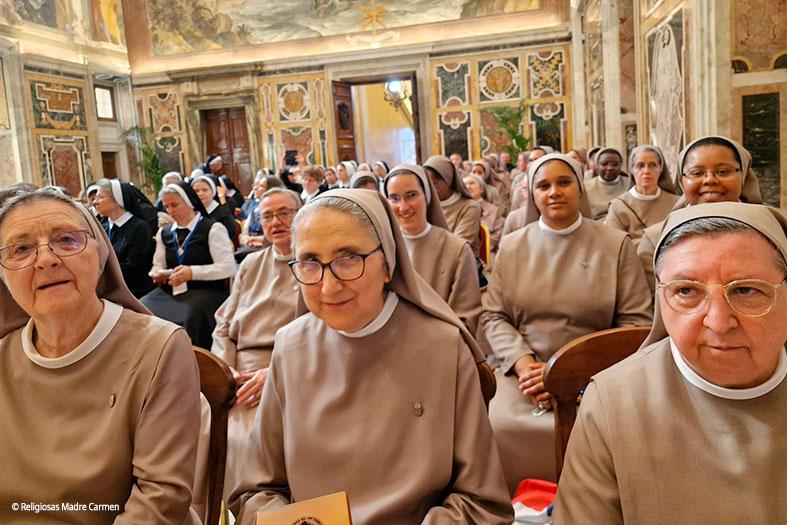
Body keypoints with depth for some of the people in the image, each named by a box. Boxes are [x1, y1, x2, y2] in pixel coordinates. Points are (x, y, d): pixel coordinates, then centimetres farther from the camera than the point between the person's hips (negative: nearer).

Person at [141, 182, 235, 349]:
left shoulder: (213, 229, 0)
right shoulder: (164, 233, 19)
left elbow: (228, 267, -8)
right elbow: (158, 265, 25)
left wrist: (192, 272, -16)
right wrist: (157, 273, 0)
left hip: (205, 291, -5)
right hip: (170, 292, 5)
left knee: (188, 318, -35)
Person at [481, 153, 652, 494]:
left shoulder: (616, 245, 3)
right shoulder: (511, 246, 10)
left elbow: (636, 323, -1)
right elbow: (493, 315, 9)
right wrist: (523, 362, -10)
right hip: (523, 370, 2)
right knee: (503, 426, -25)